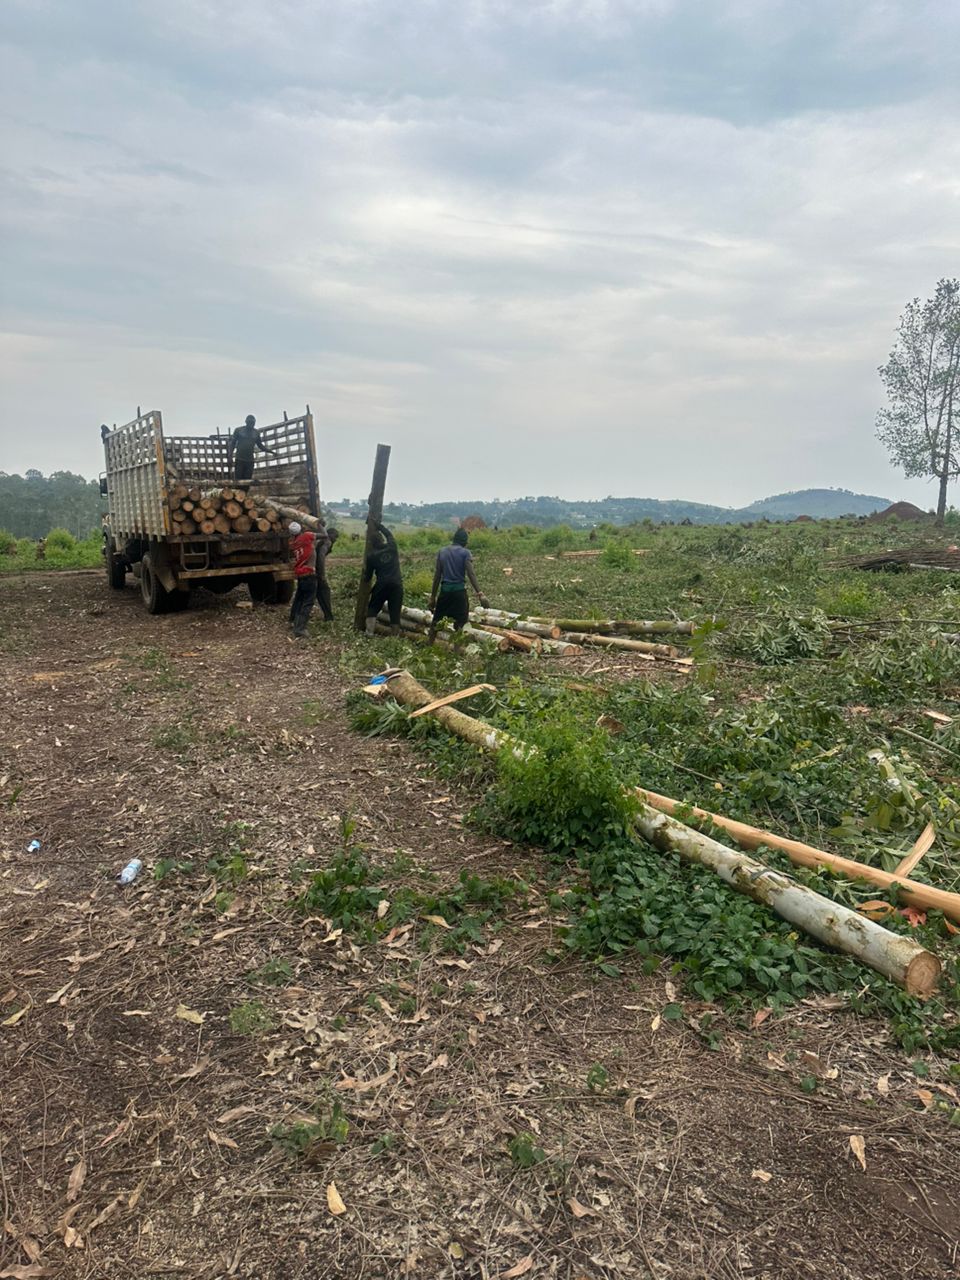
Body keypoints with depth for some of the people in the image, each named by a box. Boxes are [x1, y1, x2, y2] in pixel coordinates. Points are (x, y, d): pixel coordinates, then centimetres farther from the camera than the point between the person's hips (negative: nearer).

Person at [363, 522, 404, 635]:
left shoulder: (372, 556, 1)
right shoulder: (392, 547, 0)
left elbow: (368, 576, 10)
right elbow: (389, 534, 23)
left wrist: (365, 578, 33)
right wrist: (379, 525, 33)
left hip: (382, 584, -1)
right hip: (397, 584, 1)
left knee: (373, 608, 13)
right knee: (395, 610, 5)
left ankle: (369, 633, 4)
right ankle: (395, 635, 9)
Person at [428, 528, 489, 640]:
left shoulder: (442, 551, 7)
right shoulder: (465, 553, -4)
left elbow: (437, 575, 6)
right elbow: (471, 574, -15)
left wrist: (433, 596, 10)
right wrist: (480, 594, -19)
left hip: (445, 589, 3)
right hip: (459, 590, -3)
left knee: (436, 621, 13)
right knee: (459, 624, 2)